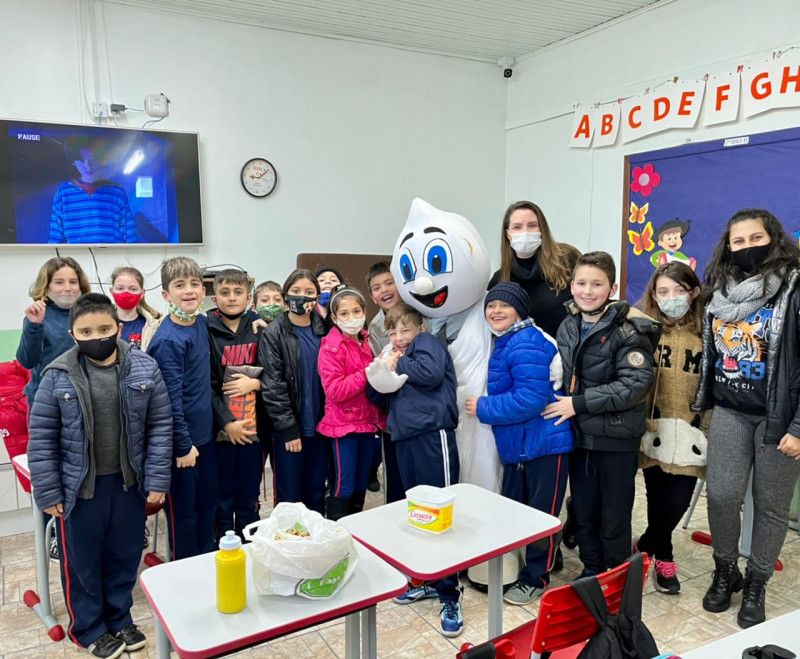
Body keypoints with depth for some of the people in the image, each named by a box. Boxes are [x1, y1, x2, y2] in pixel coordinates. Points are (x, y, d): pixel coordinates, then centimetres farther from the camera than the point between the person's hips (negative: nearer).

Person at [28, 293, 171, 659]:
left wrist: (157, 479, -6)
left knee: (125, 556, 17)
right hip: (78, 486, -1)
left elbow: (160, 426, -5)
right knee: (82, 561, 15)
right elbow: (42, 438, -6)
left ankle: (120, 619, 40)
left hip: (128, 482, 2)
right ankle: (89, 628, 37)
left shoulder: (145, 369, -9)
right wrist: (47, 492, -6)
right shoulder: (57, 375, -12)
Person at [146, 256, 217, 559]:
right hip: (181, 441, -7)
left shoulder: (201, 323, 3)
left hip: (205, 434, 8)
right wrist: (183, 446, -16)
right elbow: (170, 398, -19)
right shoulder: (167, 340, -20)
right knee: (183, 511, 9)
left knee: (208, 503, 20)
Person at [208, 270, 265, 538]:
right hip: (221, 428, -2)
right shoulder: (207, 332, -4)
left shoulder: (259, 329, 4)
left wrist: (255, 383, -10)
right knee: (223, 498, 9)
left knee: (250, 498, 14)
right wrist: (227, 422, -13)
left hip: (253, 425, 3)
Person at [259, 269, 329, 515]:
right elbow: (272, 386, -10)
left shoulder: (324, 330, 4)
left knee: (316, 494, 16)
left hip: (319, 426, 4)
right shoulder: (272, 334, -7)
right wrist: (289, 429, -13)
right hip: (288, 428, -4)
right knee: (290, 497, 7)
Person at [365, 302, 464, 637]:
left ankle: (450, 595, 1)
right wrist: (378, 373, -2)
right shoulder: (394, 354, 19)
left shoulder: (427, 343, -1)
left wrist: (398, 365, -8)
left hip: (433, 435, -8)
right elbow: (380, 396, 17)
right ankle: (428, 580, 28)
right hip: (406, 439, 8)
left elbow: (431, 373, -21)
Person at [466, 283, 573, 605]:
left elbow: (529, 400, -28)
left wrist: (483, 408, -18)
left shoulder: (527, 344, -21)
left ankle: (535, 578, 24)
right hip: (517, 444, 10)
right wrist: (486, 406, 5)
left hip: (545, 443, -10)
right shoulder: (505, 343, 11)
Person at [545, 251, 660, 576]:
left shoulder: (628, 330, -13)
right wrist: (562, 405, 2)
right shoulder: (568, 327, 6)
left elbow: (636, 384, -21)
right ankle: (590, 571, 35)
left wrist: (579, 403, -21)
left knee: (614, 519, 9)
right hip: (579, 435, 5)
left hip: (616, 438, -5)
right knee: (583, 513, 16)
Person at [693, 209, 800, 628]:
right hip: (729, 413, 4)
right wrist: (703, 405, 14)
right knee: (721, 495, 1)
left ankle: (755, 585, 27)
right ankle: (725, 571, 25)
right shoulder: (722, 291, 6)